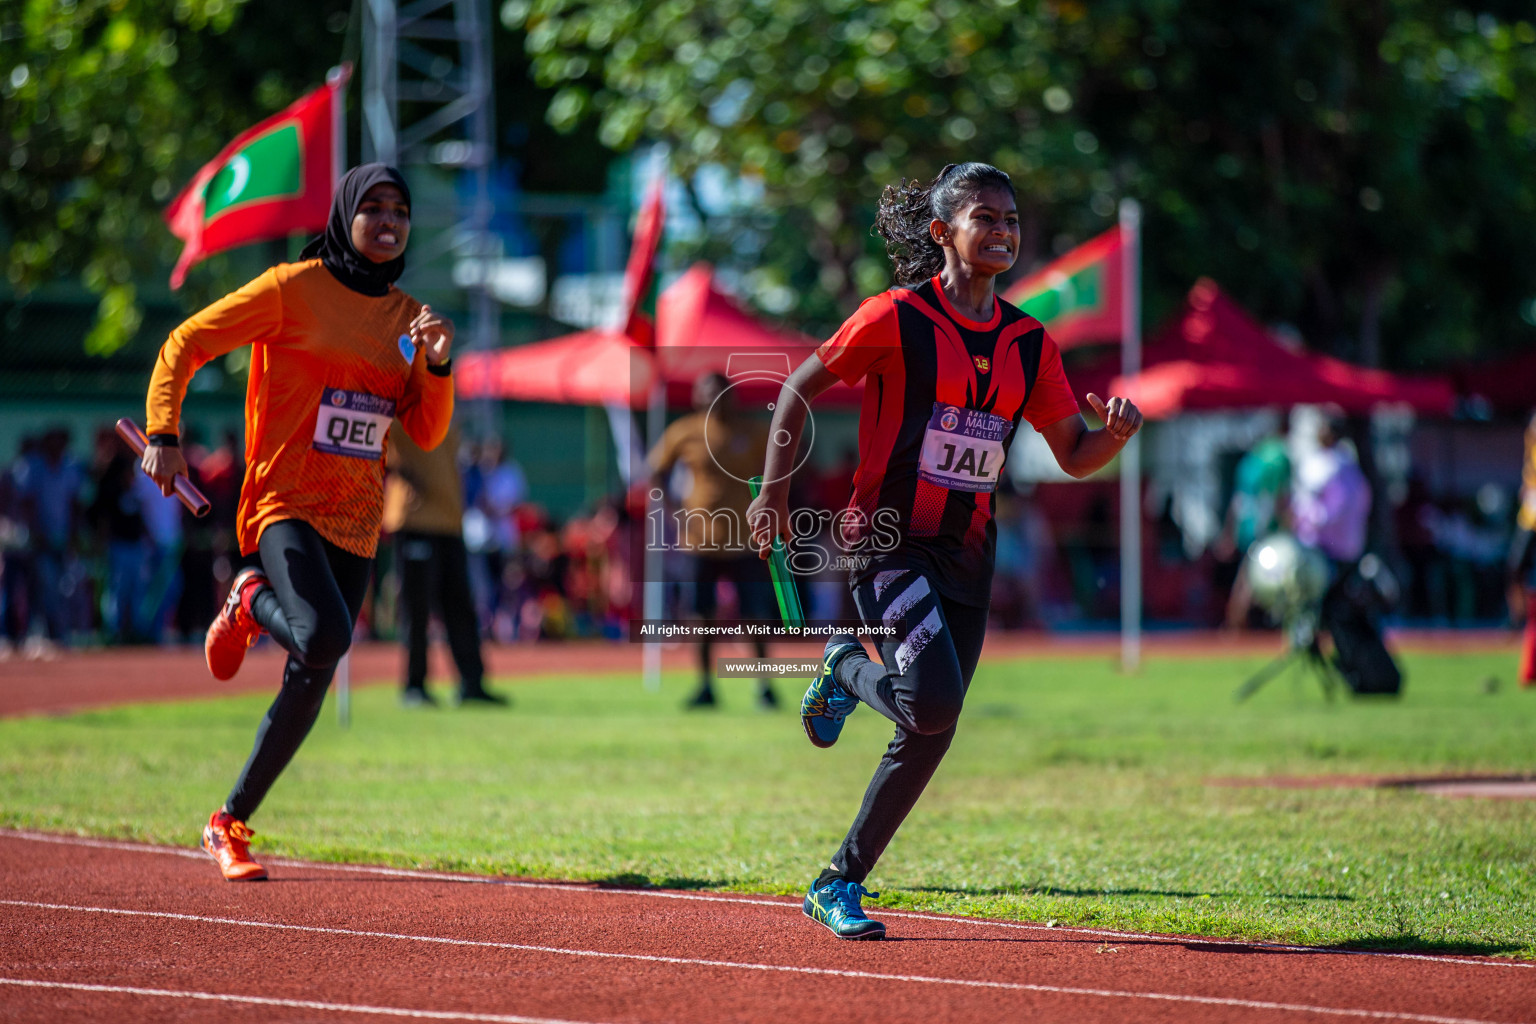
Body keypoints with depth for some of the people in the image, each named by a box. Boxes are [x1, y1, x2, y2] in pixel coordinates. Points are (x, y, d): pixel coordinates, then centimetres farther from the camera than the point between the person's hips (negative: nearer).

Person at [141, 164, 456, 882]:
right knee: (324, 636, -31)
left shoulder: (406, 316, 11)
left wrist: (436, 365, -8)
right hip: (286, 503, -6)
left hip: (356, 523, 6)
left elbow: (427, 433, 10)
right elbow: (184, 345, -3)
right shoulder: (293, 289, -5)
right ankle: (251, 604, 4)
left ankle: (230, 824, 17)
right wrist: (164, 434, -15)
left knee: (311, 681, 2)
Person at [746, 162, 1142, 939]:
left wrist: (1116, 433, -13)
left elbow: (1074, 456, 9)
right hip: (888, 540, -6)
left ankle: (839, 885, 19)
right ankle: (848, 668, 10)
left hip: (968, 555, 6)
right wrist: (774, 489, -4)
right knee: (933, 700, -24)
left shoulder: (1029, 344, 7)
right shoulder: (896, 318, -8)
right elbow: (800, 386, 1)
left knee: (931, 736, 5)